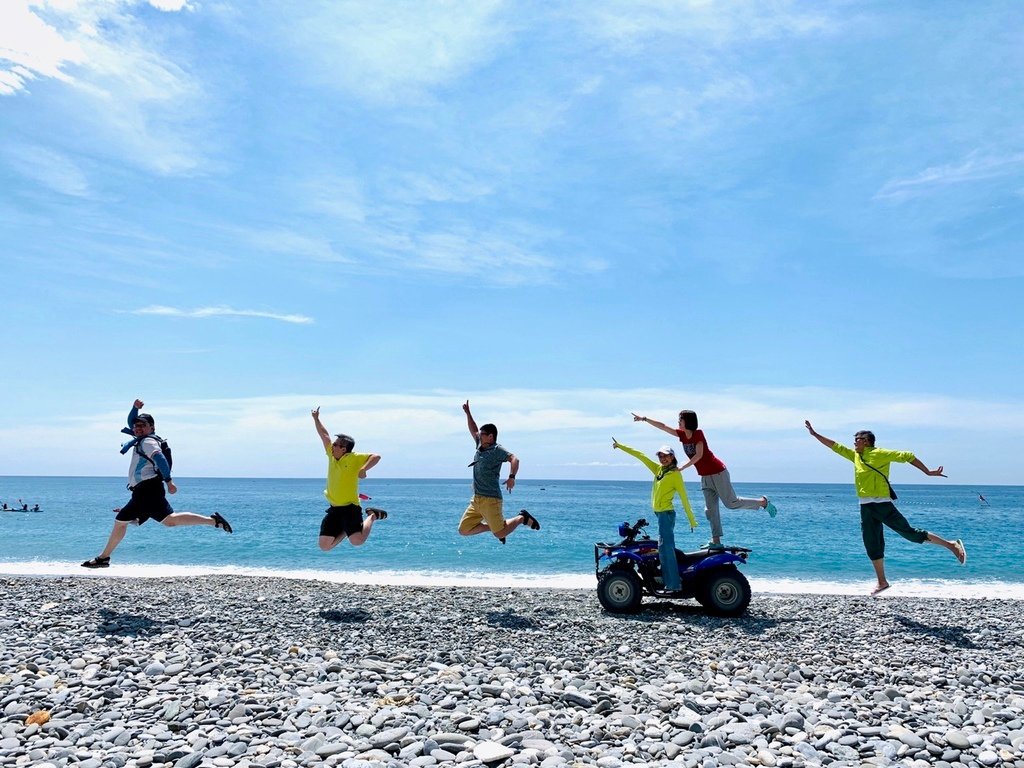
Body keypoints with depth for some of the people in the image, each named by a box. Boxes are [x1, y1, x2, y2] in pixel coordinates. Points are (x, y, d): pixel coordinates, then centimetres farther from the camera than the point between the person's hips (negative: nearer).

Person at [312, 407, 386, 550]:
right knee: (324, 546, -1)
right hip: (334, 509, 6)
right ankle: (346, 530, 23)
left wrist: (363, 469, -28)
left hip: (350, 507, -6)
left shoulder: (354, 458, -8)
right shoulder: (331, 456, 8)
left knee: (357, 541, -21)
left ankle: (372, 516, 7)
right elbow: (324, 435, 18)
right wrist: (316, 419, 19)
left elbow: (376, 456, -15)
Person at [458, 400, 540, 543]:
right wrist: (467, 413, 29)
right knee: (464, 530, 5)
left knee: (500, 534, -8)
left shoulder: (497, 450, -9)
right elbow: (473, 430, 29)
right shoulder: (480, 447, 14)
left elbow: (514, 459, -24)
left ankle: (522, 518, 17)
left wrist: (512, 477, -38)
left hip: (490, 499, -8)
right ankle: (493, 526, 21)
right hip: (476, 499, 8)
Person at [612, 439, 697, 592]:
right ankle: (671, 583, 9)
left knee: (665, 548, -11)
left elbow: (684, 498, -6)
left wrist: (692, 520, -7)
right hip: (659, 513, 7)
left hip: (666, 513, -7)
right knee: (668, 548, 7)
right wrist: (620, 446, 17)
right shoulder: (658, 469, 13)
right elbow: (640, 456, 15)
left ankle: (673, 584, -11)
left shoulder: (675, 474, -5)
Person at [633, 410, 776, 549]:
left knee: (732, 503, -4)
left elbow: (699, 455, -23)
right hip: (705, 477, 8)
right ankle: (716, 541, 6)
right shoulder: (682, 434, 4)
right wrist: (644, 419, 5)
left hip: (718, 473, -7)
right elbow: (663, 426, 6)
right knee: (710, 509, 4)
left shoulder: (698, 434, -15)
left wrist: (682, 468, -24)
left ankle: (763, 502, 14)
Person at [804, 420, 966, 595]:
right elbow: (835, 446, 19)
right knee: (872, 545, 8)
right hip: (865, 507, 7)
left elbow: (906, 456, -7)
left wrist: (928, 472, -8)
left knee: (909, 532, -6)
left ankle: (952, 545, 8)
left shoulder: (879, 454, -6)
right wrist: (814, 434, 17)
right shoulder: (854, 455, 13)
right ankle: (882, 582, 17)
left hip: (882, 505, -7)